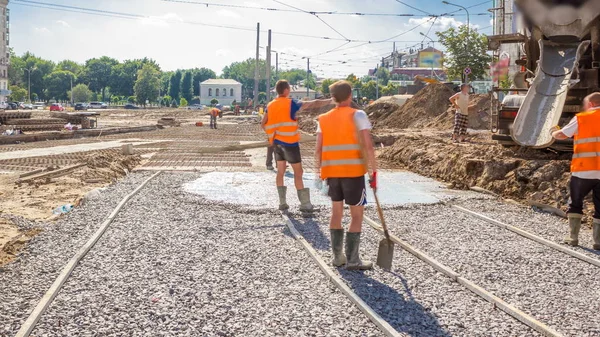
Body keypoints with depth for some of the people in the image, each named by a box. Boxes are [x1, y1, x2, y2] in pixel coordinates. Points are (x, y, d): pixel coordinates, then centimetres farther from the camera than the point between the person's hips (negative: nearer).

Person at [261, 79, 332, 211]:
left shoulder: (270, 106, 6)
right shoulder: (291, 104, -10)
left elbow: (263, 124, 10)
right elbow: (314, 104, -7)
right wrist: (331, 101, 2)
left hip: (276, 143, 6)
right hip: (289, 142, -6)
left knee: (280, 171, 12)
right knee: (298, 172, -1)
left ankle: (282, 202, 11)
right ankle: (305, 203, -1)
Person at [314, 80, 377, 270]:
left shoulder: (324, 119, 8)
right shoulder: (357, 115, -5)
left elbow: (318, 150, 4)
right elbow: (368, 146, -13)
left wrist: (319, 173, 12)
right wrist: (374, 171, -8)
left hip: (331, 172, 5)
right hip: (353, 171, -5)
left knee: (336, 212, 16)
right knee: (357, 214, 4)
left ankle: (338, 256, 20)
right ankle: (352, 260, 3)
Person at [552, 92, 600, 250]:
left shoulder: (581, 118, -2)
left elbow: (561, 135, 4)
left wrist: (554, 132, 25)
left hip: (583, 171, -2)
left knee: (575, 204, 14)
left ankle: (573, 237, 11)